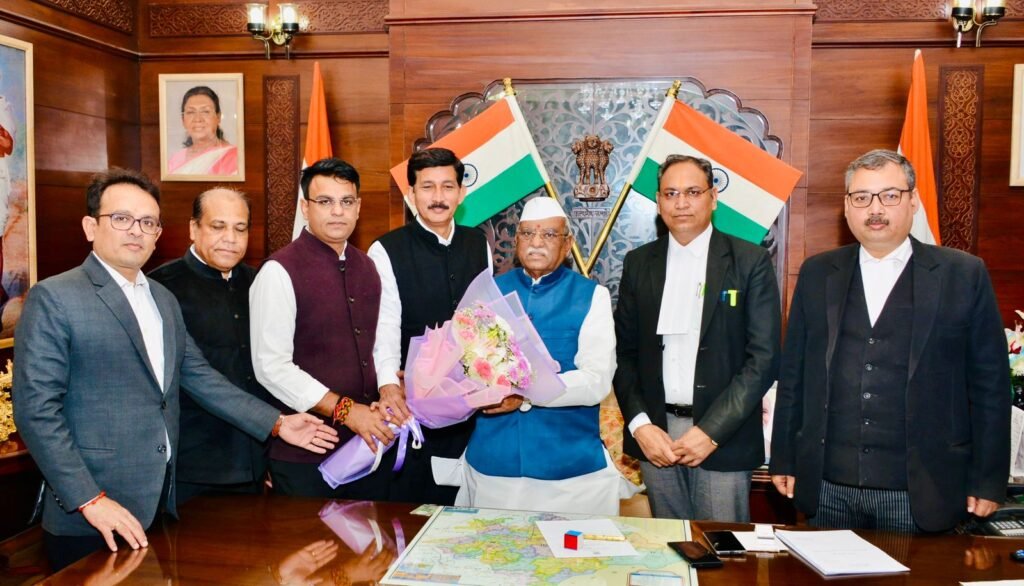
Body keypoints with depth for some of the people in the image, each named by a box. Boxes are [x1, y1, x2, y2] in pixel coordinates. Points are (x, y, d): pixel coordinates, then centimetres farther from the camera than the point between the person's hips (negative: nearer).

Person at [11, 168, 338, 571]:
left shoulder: (163, 299, 13)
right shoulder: (53, 298, -9)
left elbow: (199, 376, 12)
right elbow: (36, 409, -13)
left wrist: (276, 423, 4)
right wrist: (89, 501, -18)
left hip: (162, 504, 6)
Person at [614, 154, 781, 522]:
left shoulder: (750, 261, -2)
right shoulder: (639, 263, 8)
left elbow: (764, 358, -6)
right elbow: (624, 351, 8)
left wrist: (711, 431, -12)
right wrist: (640, 425, -5)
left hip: (723, 437, -2)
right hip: (655, 435, 3)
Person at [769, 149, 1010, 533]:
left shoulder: (964, 275, 0)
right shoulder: (817, 274, 6)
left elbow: (989, 386, 1)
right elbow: (793, 374, 8)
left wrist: (988, 482, 0)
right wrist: (783, 460, 7)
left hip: (920, 495, -1)